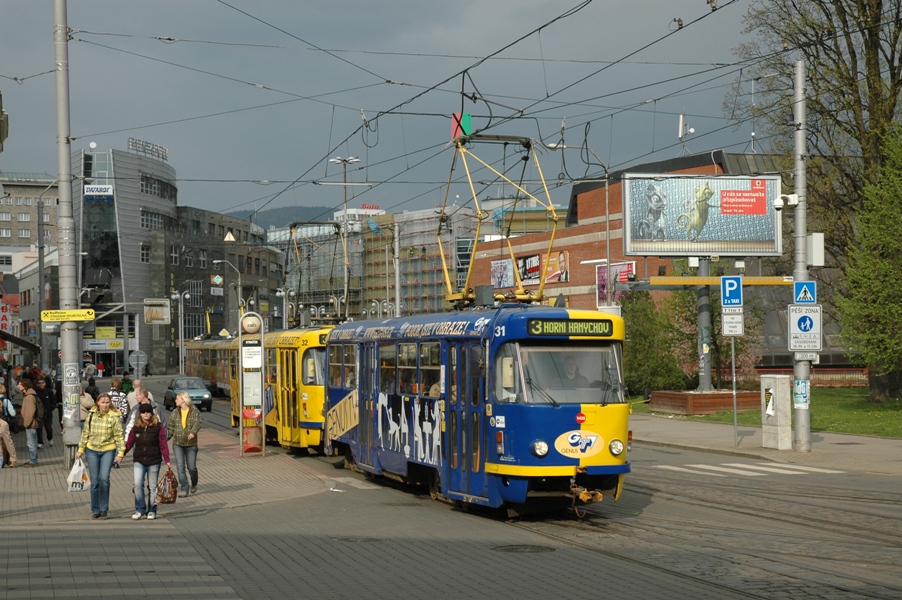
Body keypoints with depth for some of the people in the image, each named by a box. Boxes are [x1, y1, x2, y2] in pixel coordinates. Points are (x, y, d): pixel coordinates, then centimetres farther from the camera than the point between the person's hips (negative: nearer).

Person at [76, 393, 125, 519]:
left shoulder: (114, 417, -7)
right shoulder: (91, 415, 1)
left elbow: (119, 436, -5)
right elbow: (85, 433, 10)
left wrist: (120, 453, -9)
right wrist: (81, 449, 10)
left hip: (108, 450, -3)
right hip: (92, 450, 3)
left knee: (104, 478, -14)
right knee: (94, 481, 3)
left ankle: (104, 508, -1)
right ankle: (95, 510, 13)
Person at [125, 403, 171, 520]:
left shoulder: (158, 427, -2)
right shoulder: (136, 428, 5)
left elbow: (163, 444, -4)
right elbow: (129, 443, 8)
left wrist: (167, 460, -9)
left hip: (154, 461, -1)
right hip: (139, 462, 1)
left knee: (152, 487, 6)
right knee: (138, 484, -12)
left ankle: (151, 511, 17)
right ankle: (140, 509, 0)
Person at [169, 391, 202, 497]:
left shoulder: (195, 411, -5)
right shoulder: (175, 413, 6)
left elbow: (197, 423, -21)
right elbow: (171, 428, 11)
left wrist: (193, 432, -40)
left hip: (191, 444, -2)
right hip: (177, 444, 2)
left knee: (191, 467, 4)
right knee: (180, 467, -7)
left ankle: (194, 484, 33)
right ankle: (184, 489, -3)